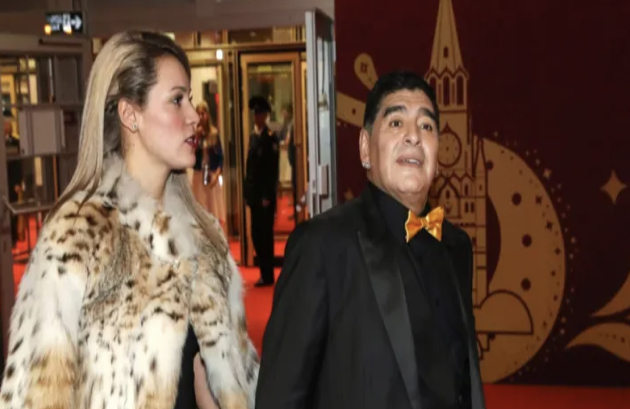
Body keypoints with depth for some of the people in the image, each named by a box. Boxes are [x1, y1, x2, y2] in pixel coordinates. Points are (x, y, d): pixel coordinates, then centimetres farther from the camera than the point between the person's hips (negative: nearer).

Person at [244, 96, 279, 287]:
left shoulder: (271, 137, -11)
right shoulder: (253, 136, 12)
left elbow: (273, 169, -14)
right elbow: (249, 166, 13)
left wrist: (268, 196, -17)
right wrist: (248, 193, 10)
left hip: (266, 195, -7)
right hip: (254, 193, 7)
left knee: (266, 234, -1)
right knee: (256, 234, 10)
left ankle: (268, 275, 8)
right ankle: (265, 273, 19)